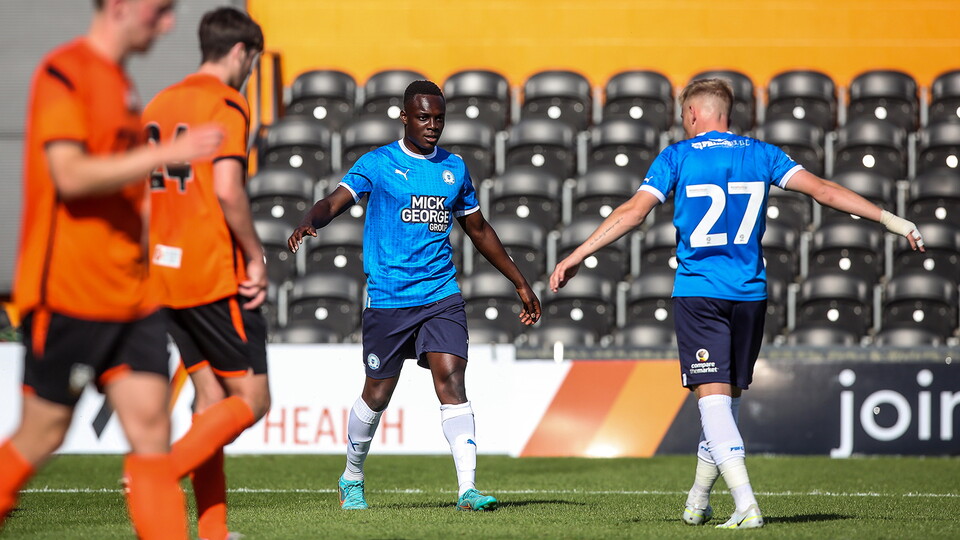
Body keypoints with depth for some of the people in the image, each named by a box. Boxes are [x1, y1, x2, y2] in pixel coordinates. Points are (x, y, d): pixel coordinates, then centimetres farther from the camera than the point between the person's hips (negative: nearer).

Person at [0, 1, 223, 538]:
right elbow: (70, 175, -22)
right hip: (68, 292, -8)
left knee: (152, 428, -2)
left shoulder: (120, 82, 16)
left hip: (129, 294, 8)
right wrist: (167, 153, -25)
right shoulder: (63, 73, -11)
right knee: (43, 434, 1)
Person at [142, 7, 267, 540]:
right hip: (217, 276, -8)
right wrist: (256, 256, -11)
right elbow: (227, 189, -21)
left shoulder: (158, 105, 15)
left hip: (166, 276, 8)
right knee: (251, 399, -2)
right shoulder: (227, 105, -10)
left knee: (211, 401, 11)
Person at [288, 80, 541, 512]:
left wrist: (521, 284, 24)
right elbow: (335, 201, -14)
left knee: (451, 380, -14)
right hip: (387, 298, -3)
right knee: (377, 394, 7)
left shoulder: (454, 168, 12)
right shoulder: (377, 164, -1)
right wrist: (310, 222, -37)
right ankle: (352, 478, 31)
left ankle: (467, 489, -19)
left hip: (441, 295, 3)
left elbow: (478, 230, 23)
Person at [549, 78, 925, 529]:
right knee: (728, 398, 15)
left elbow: (633, 211, -7)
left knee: (713, 398, -8)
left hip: (697, 294, -4)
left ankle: (746, 505, -23)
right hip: (750, 293, 4)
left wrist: (576, 256, -3)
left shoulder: (677, 157, 1)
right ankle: (697, 502, 27)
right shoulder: (761, 154, 9)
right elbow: (822, 190, 3)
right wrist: (888, 219, 7)